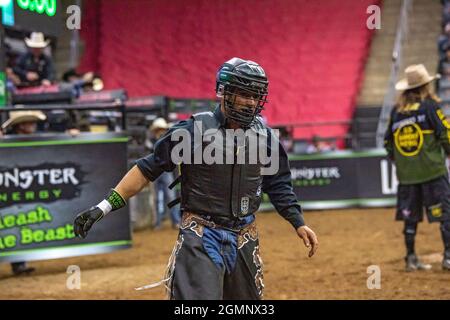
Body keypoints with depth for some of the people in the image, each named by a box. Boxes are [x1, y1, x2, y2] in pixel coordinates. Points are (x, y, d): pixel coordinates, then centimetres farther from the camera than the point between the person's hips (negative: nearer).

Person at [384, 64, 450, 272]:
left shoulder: (396, 111, 8)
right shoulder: (429, 105, -6)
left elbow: (388, 142, 12)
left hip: (406, 174, 5)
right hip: (432, 171, -5)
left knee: (410, 217, 10)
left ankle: (411, 259, 12)